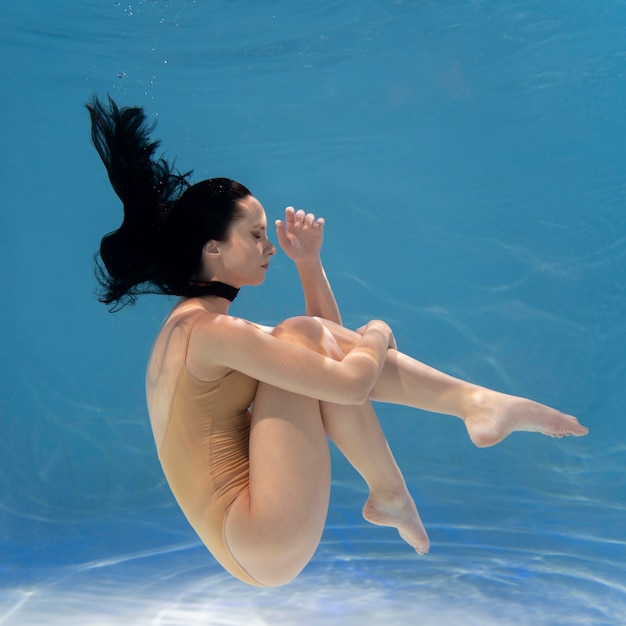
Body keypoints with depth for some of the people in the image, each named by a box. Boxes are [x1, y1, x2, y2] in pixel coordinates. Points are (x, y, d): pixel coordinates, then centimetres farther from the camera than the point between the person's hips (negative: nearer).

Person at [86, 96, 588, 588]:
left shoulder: (192, 324, 14)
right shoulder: (211, 329, -17)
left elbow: (328, 343, 20)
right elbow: (347, 385, -24)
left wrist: (309, 261, 9)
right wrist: (378, 336, -3)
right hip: (266, 547, -10)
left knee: (329, 348, 6)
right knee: (301, 333, -17)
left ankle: (477, 402, -2)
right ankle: (390, 495, -8)